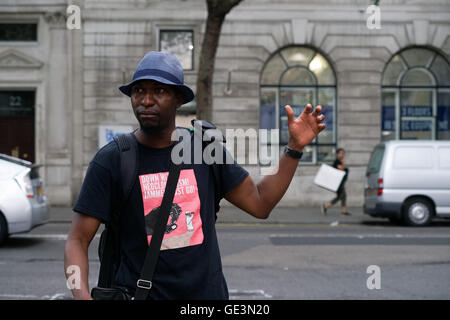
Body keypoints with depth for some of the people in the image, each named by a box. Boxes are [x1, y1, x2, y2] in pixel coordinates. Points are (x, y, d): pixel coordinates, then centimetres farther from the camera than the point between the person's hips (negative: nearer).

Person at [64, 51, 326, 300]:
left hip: (209, 291, 3)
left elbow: (259, 203, 7)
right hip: (140, 293, -2)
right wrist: (82, 294, -26)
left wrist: (295, 147, -1)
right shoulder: (111, 160, -9)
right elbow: (78, 240, -10)